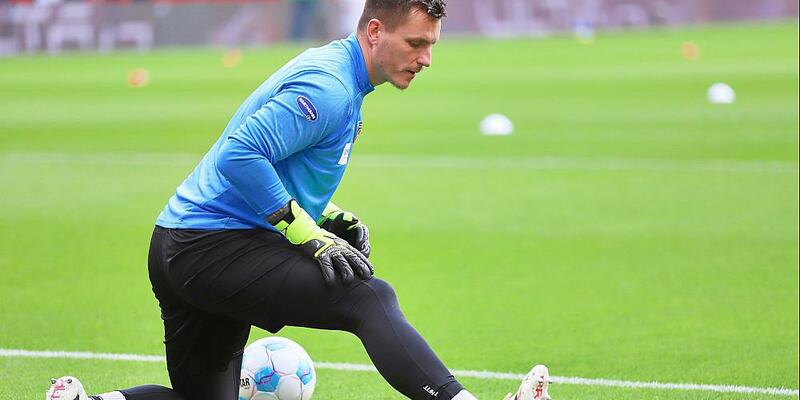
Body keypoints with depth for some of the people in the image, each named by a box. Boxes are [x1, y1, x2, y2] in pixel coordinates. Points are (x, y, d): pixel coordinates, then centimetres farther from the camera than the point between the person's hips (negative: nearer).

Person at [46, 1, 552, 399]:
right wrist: (308, 234, -23)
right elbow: (239, 155, -26)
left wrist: (331, 217, 13)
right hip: (215, 245, -11)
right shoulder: (329, 88, -16)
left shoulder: (334, 76, 17)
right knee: (370, 299, -23)